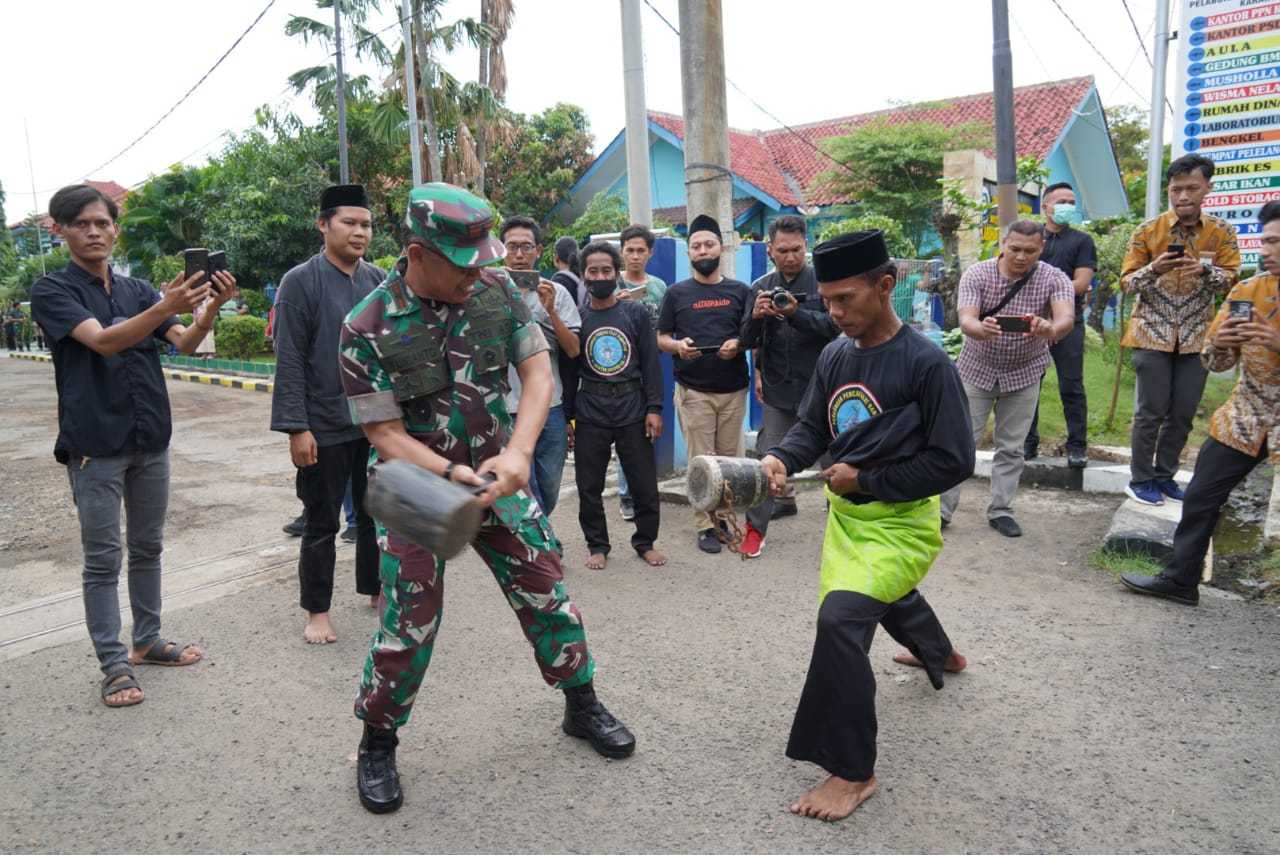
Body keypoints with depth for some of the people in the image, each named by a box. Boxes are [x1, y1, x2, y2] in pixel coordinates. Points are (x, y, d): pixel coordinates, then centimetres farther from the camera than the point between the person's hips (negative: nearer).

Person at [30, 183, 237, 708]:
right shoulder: (52, 291, -5)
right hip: (94, 446, -5)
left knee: (147, 548, 14)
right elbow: (103, 341, -22)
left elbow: (185, 343, -3)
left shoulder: (138, 290, 9)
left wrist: (210, 306, -24)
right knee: (103, 559, 1)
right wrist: (166, 307, -38)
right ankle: (113, 664, 10)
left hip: (151, 441, 5)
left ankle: (147, 641, 27)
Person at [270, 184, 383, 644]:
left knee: (376, 514, 16)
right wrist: (296, 428, -16)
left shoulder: (379, 280, 7)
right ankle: (316, 611, 22)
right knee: (322, 523, 8)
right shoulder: (300, 281, -8)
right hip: (325, 428, -4)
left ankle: (376, 588, 33)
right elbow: (289, 361, -11)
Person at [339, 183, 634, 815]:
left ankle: (582, 706, 29)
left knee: (546, 591, 7)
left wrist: (517, 453, -23)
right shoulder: (368, 328, -17)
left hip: (496, 475, 3)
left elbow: (538, 372, -8)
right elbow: (384, 433, -15)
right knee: (410, 621, -1)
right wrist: (452, 475, -30)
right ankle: (377, 746, 23)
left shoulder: (496, 290, -8)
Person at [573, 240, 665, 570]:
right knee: (589, 486, 7)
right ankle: (597, 546, 23)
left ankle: (645, 542, 24)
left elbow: (651, 362, 3)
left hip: (632, 409, 0)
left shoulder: (635, 313, 4)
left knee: (645, 483, 5)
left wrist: (654, 408, -4)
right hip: (590, 413, 0)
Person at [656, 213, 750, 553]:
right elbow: (661, 338, 8)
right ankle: (706, 526, 8)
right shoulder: (676, 293, 7)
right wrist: (678, 345, -14)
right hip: (694, 391, -1)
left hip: (733, 389, 2)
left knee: (730, 458, 5)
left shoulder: (738, 291, 9)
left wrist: (738, 344, -10)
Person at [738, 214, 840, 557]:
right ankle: (755, 527, 14)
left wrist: (796, 314, -29)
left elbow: (835, 325, -15)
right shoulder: (761, 287, 5)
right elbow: (747, 341, 3)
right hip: (778, 388, 2)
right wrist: (755, 316, -18)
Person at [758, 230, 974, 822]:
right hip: (846, 513, 8)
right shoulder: (834, 356, -2)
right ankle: (941, 655, 66)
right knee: (889, 596, 31)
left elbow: (953, 461, -20)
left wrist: (865, 478, -19)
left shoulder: (926, 363, -20)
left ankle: (853, 772, -9)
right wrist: (781, 459, -19)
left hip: (900, 521, -8)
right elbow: (811, 426, 3)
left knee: (840, 616, -24)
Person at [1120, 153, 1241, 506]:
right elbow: (1127, 282, -3)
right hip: (1153, 333, -2)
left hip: (1196, 337, 3)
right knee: (1151, 411, -1)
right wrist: (1154, 269, -24)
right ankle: (1140, 479, 12)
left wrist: (1205, 269, -22)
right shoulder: (1148, 231, -4)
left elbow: (1231, 279, -1)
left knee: (1183, 413, 7)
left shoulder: (1222, 232, 1)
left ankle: (1164, 476, 22)